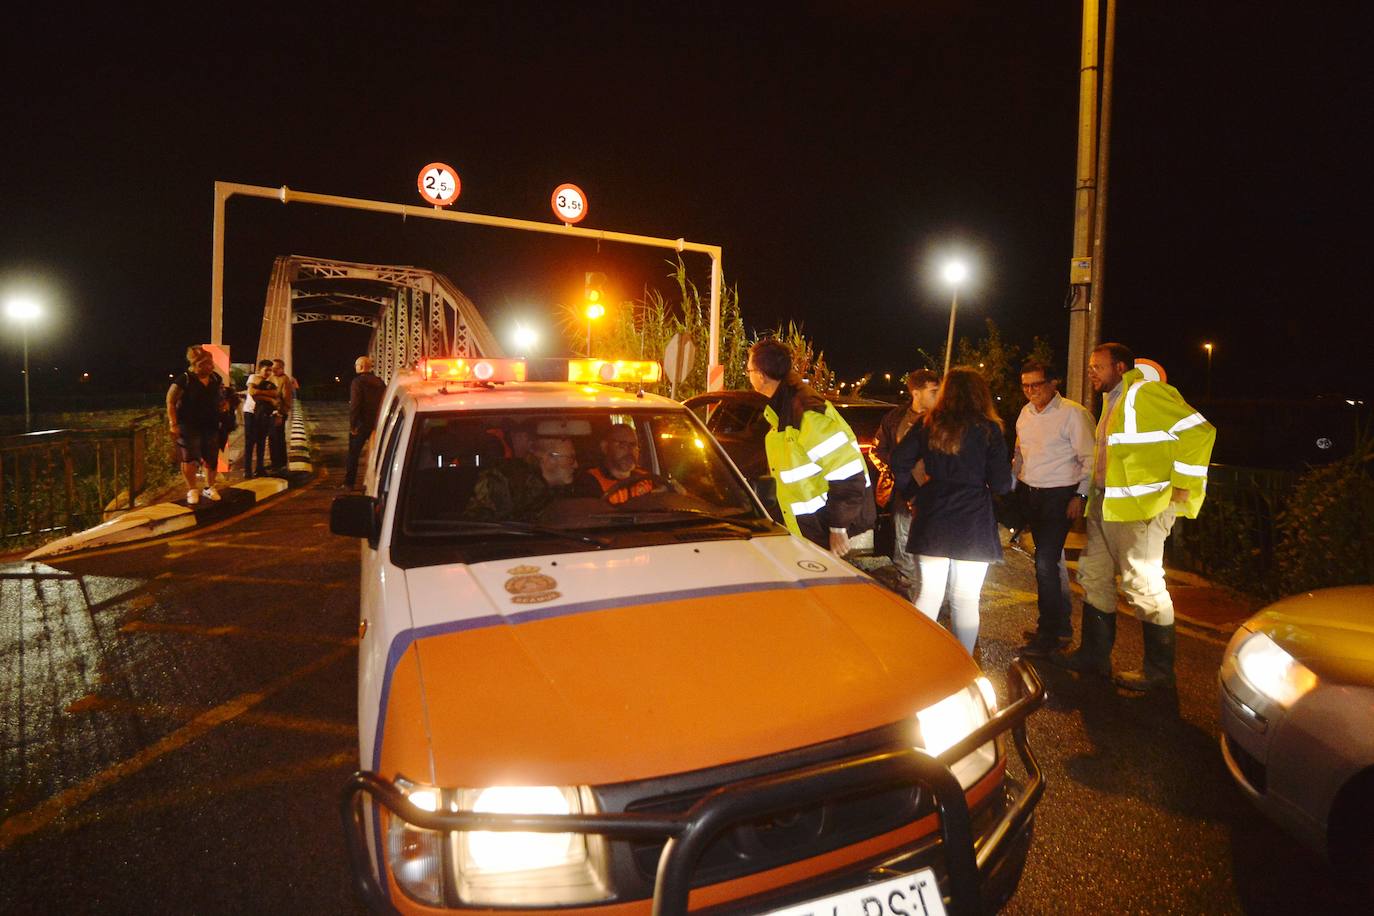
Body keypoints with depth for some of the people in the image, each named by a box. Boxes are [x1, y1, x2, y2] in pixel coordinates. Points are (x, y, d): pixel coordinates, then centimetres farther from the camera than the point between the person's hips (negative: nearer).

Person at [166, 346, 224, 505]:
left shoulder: (215, 378, 3)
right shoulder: (184, 380, -14)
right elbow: (170, 401, -10)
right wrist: (173, 424, -14)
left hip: (211, 426, 5)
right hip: (189, 426, -5)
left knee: (212, 459, 10)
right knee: (189, 459, 2)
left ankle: (210, 488, 26)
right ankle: (192, 490, 18)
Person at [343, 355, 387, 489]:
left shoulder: (357, 382, -12)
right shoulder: (379, 382, 7)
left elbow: (355, 404, -20)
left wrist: (352, 425, -17)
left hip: (361, 424, -5)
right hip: (378, 424, 5)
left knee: (353, 454, 6)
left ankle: (349, 483, 8)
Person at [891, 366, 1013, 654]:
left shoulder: (929, 425, 2)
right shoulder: (987, 428, -8)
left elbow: (899, 461, 0)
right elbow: (1001, 484, -9)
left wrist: (914, 490, 13)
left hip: (932, 522, 3)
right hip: (973, 524, -3)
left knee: (929, 593, 12)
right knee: (965, 600, 5)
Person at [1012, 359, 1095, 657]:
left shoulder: (1073, 413, -11)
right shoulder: (1026, 412, 10)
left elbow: (1089, 459, -11)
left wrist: (1080, 496, -14)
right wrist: (1011, 485, 15)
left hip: (1059, 496, -7)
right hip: (1029, 495, 7)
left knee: (1045, 562, -12)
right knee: (1051, 560, 15)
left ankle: (1048, 633, 0)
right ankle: (1063, 625, 28)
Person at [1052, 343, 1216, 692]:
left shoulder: (1145, 393, -13)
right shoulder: (1113, 401, 18)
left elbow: (1198, 430, -21)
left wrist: (1183, 486, -18)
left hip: (1141, 506, -10)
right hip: (1105, 505, 10)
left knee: (1143, 584, -3)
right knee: (1094, 575, 14)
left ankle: (1158, 669, 10)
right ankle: (1094, 654, 26)